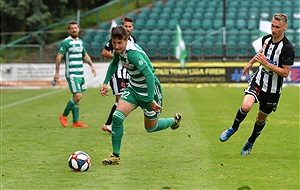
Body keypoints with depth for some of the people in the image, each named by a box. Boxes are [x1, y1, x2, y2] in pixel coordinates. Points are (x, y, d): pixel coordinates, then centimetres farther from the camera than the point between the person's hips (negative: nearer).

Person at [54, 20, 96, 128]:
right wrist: (57, 72, -14)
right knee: (77, 96, -15)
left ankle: (76, 122, 11)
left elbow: (85, 55, 26)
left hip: (80, 74, 7)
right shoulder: (66, 42, -9)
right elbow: (59, 56, -10)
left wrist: (92, 65, 14)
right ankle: (64, 116, 1)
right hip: (71, 74, -7)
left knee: (77, 97, 7)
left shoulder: (80, 42, 14)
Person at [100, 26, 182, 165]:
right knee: (117, 117, -12)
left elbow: (149, 75, -38)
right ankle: (115, 156, -3)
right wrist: (105, 83, 13)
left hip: (149, 90, -7)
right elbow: (114, 63, 18)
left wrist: (151, 100, -39)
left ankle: (174, 120, 42)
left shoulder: (133, 53, -33)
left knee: (151, 128, 11)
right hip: (133, 88, 7)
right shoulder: (119, 49, -6)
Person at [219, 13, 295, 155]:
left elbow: (285, 73, -20)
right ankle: (233, 128, 4)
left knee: (261, 118, 12)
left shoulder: (288, 48, -20)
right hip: (258, 81, 3)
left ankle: (250, 143, 37)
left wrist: (266, 63, -25)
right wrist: (251, 62, 29)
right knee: (246, 106, -23)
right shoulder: (266, 39, -1)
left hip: (273, 89, -3)